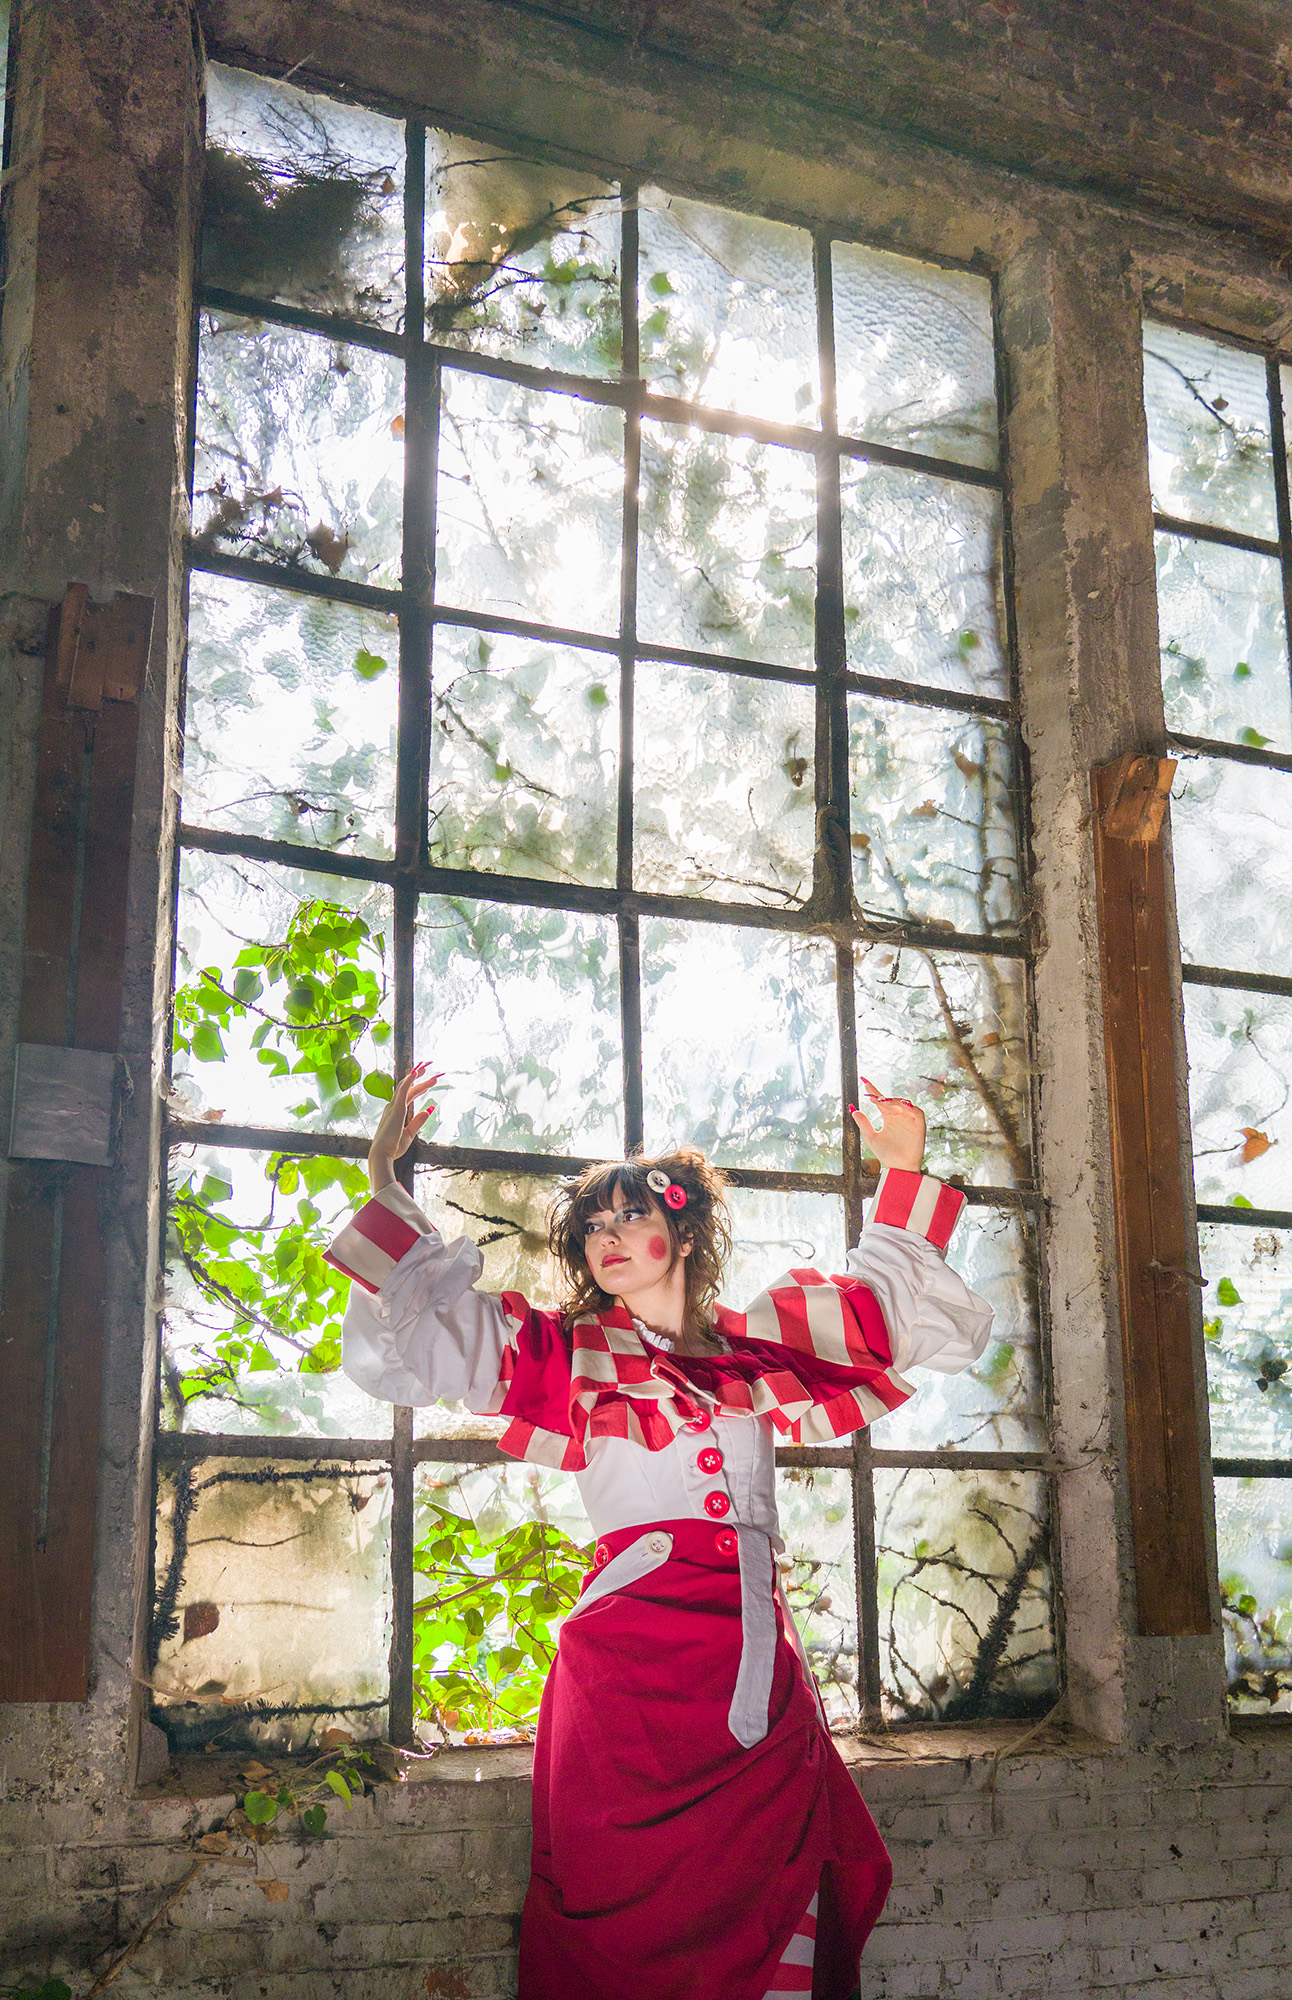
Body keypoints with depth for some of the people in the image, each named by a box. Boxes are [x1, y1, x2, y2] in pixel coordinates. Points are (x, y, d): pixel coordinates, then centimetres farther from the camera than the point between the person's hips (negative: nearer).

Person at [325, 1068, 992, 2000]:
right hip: (631, 1670, -3)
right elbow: (405, 1340, 4)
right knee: (629, 1925, -4)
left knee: (762, 1921, 4)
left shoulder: (764, 1347, 14)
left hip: (759, 1669, 3)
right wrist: (386, 1184, -1)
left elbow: (891, 1301, 28)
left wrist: (902, 1173, 25)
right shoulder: (572, 1355, 9)